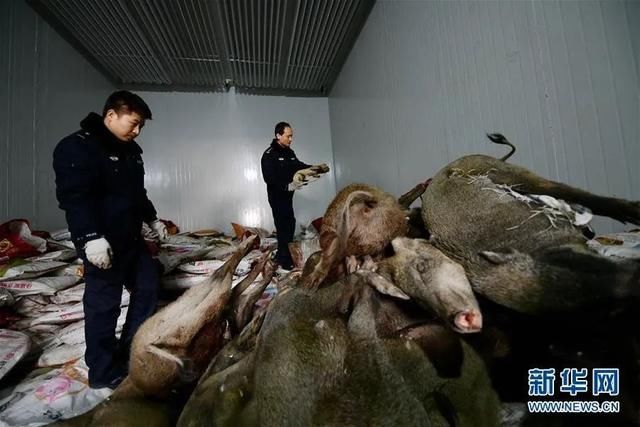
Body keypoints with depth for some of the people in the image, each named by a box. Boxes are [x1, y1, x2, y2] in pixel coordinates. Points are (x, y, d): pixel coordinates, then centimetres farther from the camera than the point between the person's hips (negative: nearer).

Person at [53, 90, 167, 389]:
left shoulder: (129, 149, 14)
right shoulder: (78, 146, -12)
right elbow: (74, 196, -22)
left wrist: (152, 219, 25)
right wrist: (91, 237, -29)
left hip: (131, 237, 9)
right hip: (102, 243, -9)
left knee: (148, 287, 16)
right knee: (104, 305, 1)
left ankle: (131, 350, 33)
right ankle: (104, 373, 18)